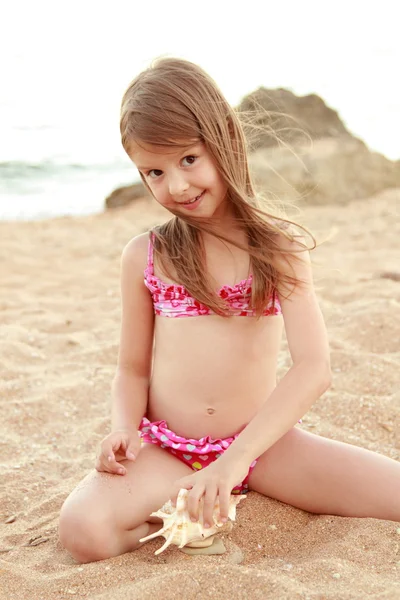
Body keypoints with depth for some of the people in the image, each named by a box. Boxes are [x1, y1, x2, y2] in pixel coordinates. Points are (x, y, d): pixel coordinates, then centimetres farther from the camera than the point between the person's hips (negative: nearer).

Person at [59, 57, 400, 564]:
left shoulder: (279, 246, -4)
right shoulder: (144, 256, 2)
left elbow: (314, 368, -14)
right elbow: (133, 369, 9)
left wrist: (238, 457, -25)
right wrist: (124, 429, -13)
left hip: (262, 443, -1)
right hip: (164, 450, 1)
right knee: (83, 529, -29)